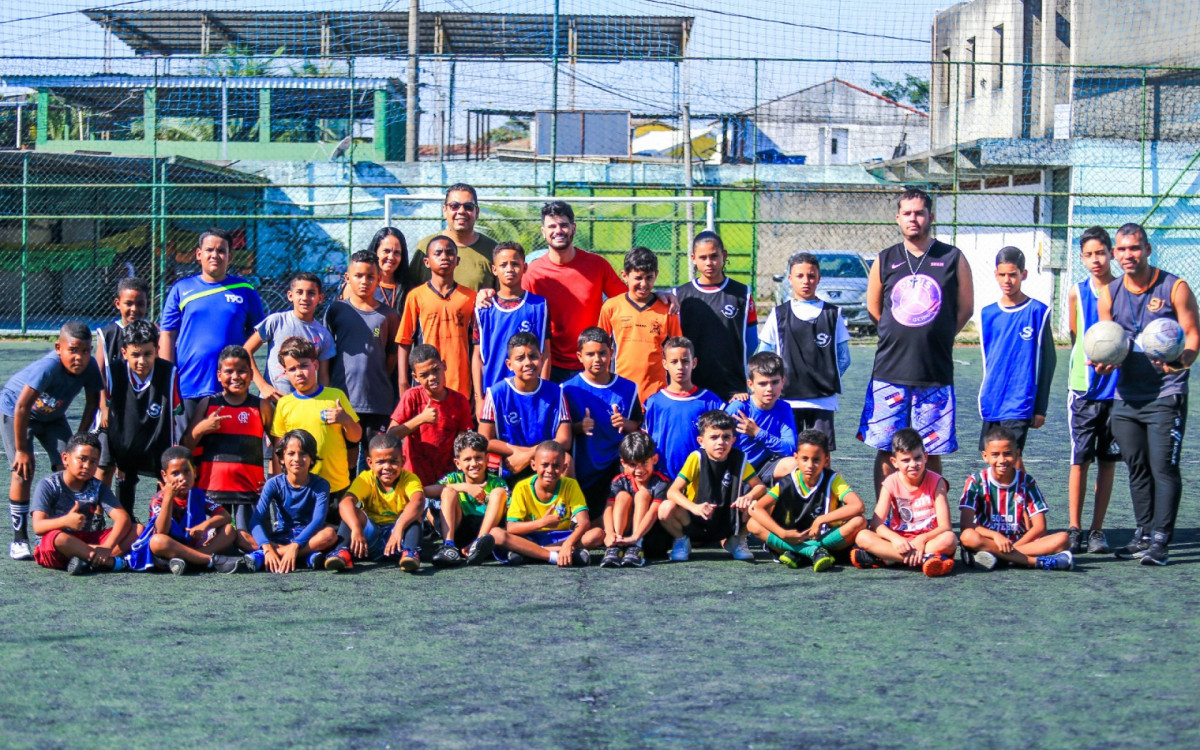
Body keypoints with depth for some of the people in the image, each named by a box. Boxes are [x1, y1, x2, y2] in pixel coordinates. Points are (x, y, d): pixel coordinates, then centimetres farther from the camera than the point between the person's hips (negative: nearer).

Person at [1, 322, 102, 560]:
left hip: (52, 416, 5)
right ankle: (19, 539, -8)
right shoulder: (48, 367, -39)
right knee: (23, 470, -15)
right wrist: (21, 450, -28)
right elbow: (22, 408, -35)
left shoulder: (90, 367, -23)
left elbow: (92, 402, -5)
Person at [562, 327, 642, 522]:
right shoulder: (569, 389, -2)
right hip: (583, 469, -1)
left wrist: (626, 424, -10)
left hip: (618, 466, 1)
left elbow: (639, 426, 11)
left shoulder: (628, 388, 6)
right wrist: (578, 427, -19)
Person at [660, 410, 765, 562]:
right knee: (666, 509, -30)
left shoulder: (739, 458, -6)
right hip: (695, 523, -2)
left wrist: (749, 496, -29)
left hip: (727, 525, 2)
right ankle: (681, 541, 4)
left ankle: (737, 541, 7)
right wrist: (694, 508, -40)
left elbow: (760, 486, -5)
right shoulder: (696, 458, -14)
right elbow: (673, 491, -21)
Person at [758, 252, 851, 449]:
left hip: (823, 399, 0)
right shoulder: (779, 315, 7)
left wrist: (829, 380, 1)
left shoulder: (833, 314, 8)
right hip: (787, 399, 0)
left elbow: (843, 358, 10)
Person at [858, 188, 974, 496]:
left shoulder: (952, 259, 2)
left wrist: (936, 339, 8)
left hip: (935, 374, -1)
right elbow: (873, 309, 18)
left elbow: (965, 309, 9)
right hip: (889, 372, 1)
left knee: (931, 452, 3)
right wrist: (899, 338, 13)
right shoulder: (885, 261, 7)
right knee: (886, 450, 2)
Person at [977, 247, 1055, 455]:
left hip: (1020, 404, -5)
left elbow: (1048, 360, 0)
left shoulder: (1037, 312, -3)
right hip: (992, 404, 5)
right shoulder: (988, 314, 9)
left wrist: (1040, 407, -2)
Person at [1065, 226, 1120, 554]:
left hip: (1118, 388, 1)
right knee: (1080, 460, -2)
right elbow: (1075, 339, 8)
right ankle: (1074, 529, 4)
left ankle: (1097, 530, 11)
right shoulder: (1077, 293, 2)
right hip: (1085, 388, -1)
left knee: (1108, 461, 5)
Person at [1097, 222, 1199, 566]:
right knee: (1136, 467, 9)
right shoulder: (1109, 294, 8)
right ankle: (1143, 534, 17)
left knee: (1163, 467, -8)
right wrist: (1103, 361, -13)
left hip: (1166, 395, -4)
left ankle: (1160, 539, -8)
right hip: (1127, 395, 5)